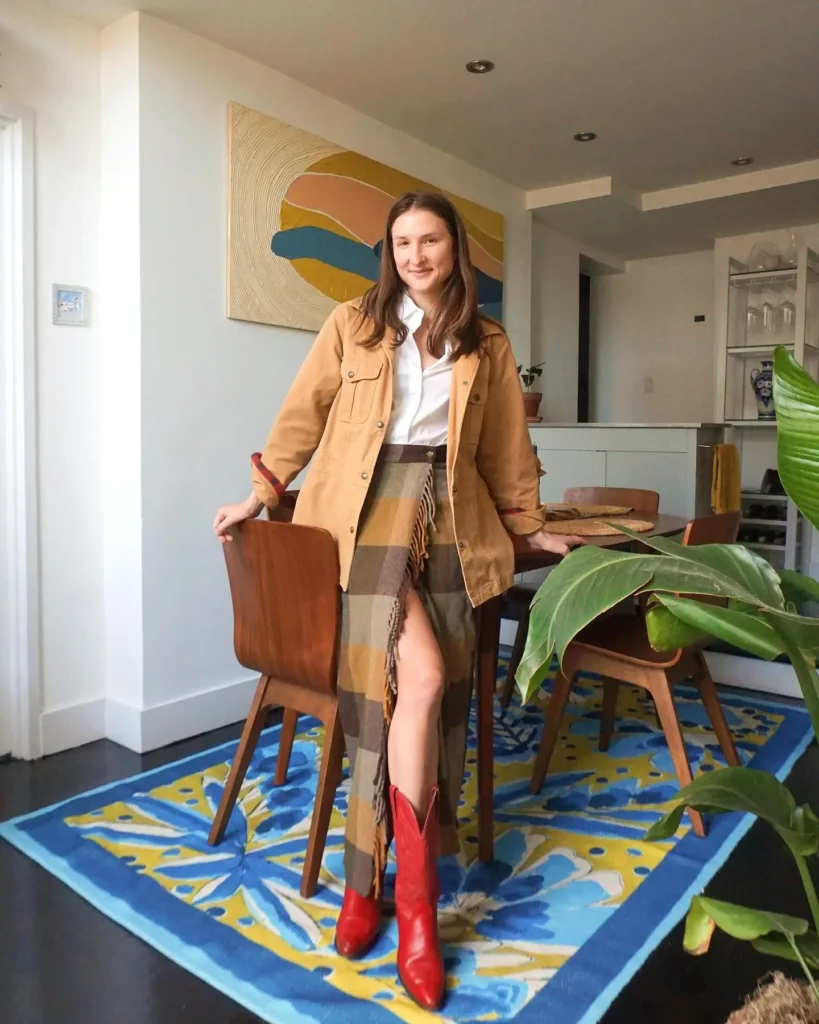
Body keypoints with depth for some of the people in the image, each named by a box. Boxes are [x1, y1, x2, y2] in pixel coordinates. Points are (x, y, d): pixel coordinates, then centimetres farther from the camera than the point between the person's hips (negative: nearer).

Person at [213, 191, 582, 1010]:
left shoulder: (487, 345, 14)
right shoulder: (352, 324, 9)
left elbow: (506, 446, 18)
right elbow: (303, 414, 11)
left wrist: (528, 527, 19)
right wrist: (259, 495, 8)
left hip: (449, 514, 3)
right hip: (368, 505, -2)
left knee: (421, 686, -6)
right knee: (419, 674, -19)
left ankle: (369, 880, 11)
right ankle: (413, 897, -6)